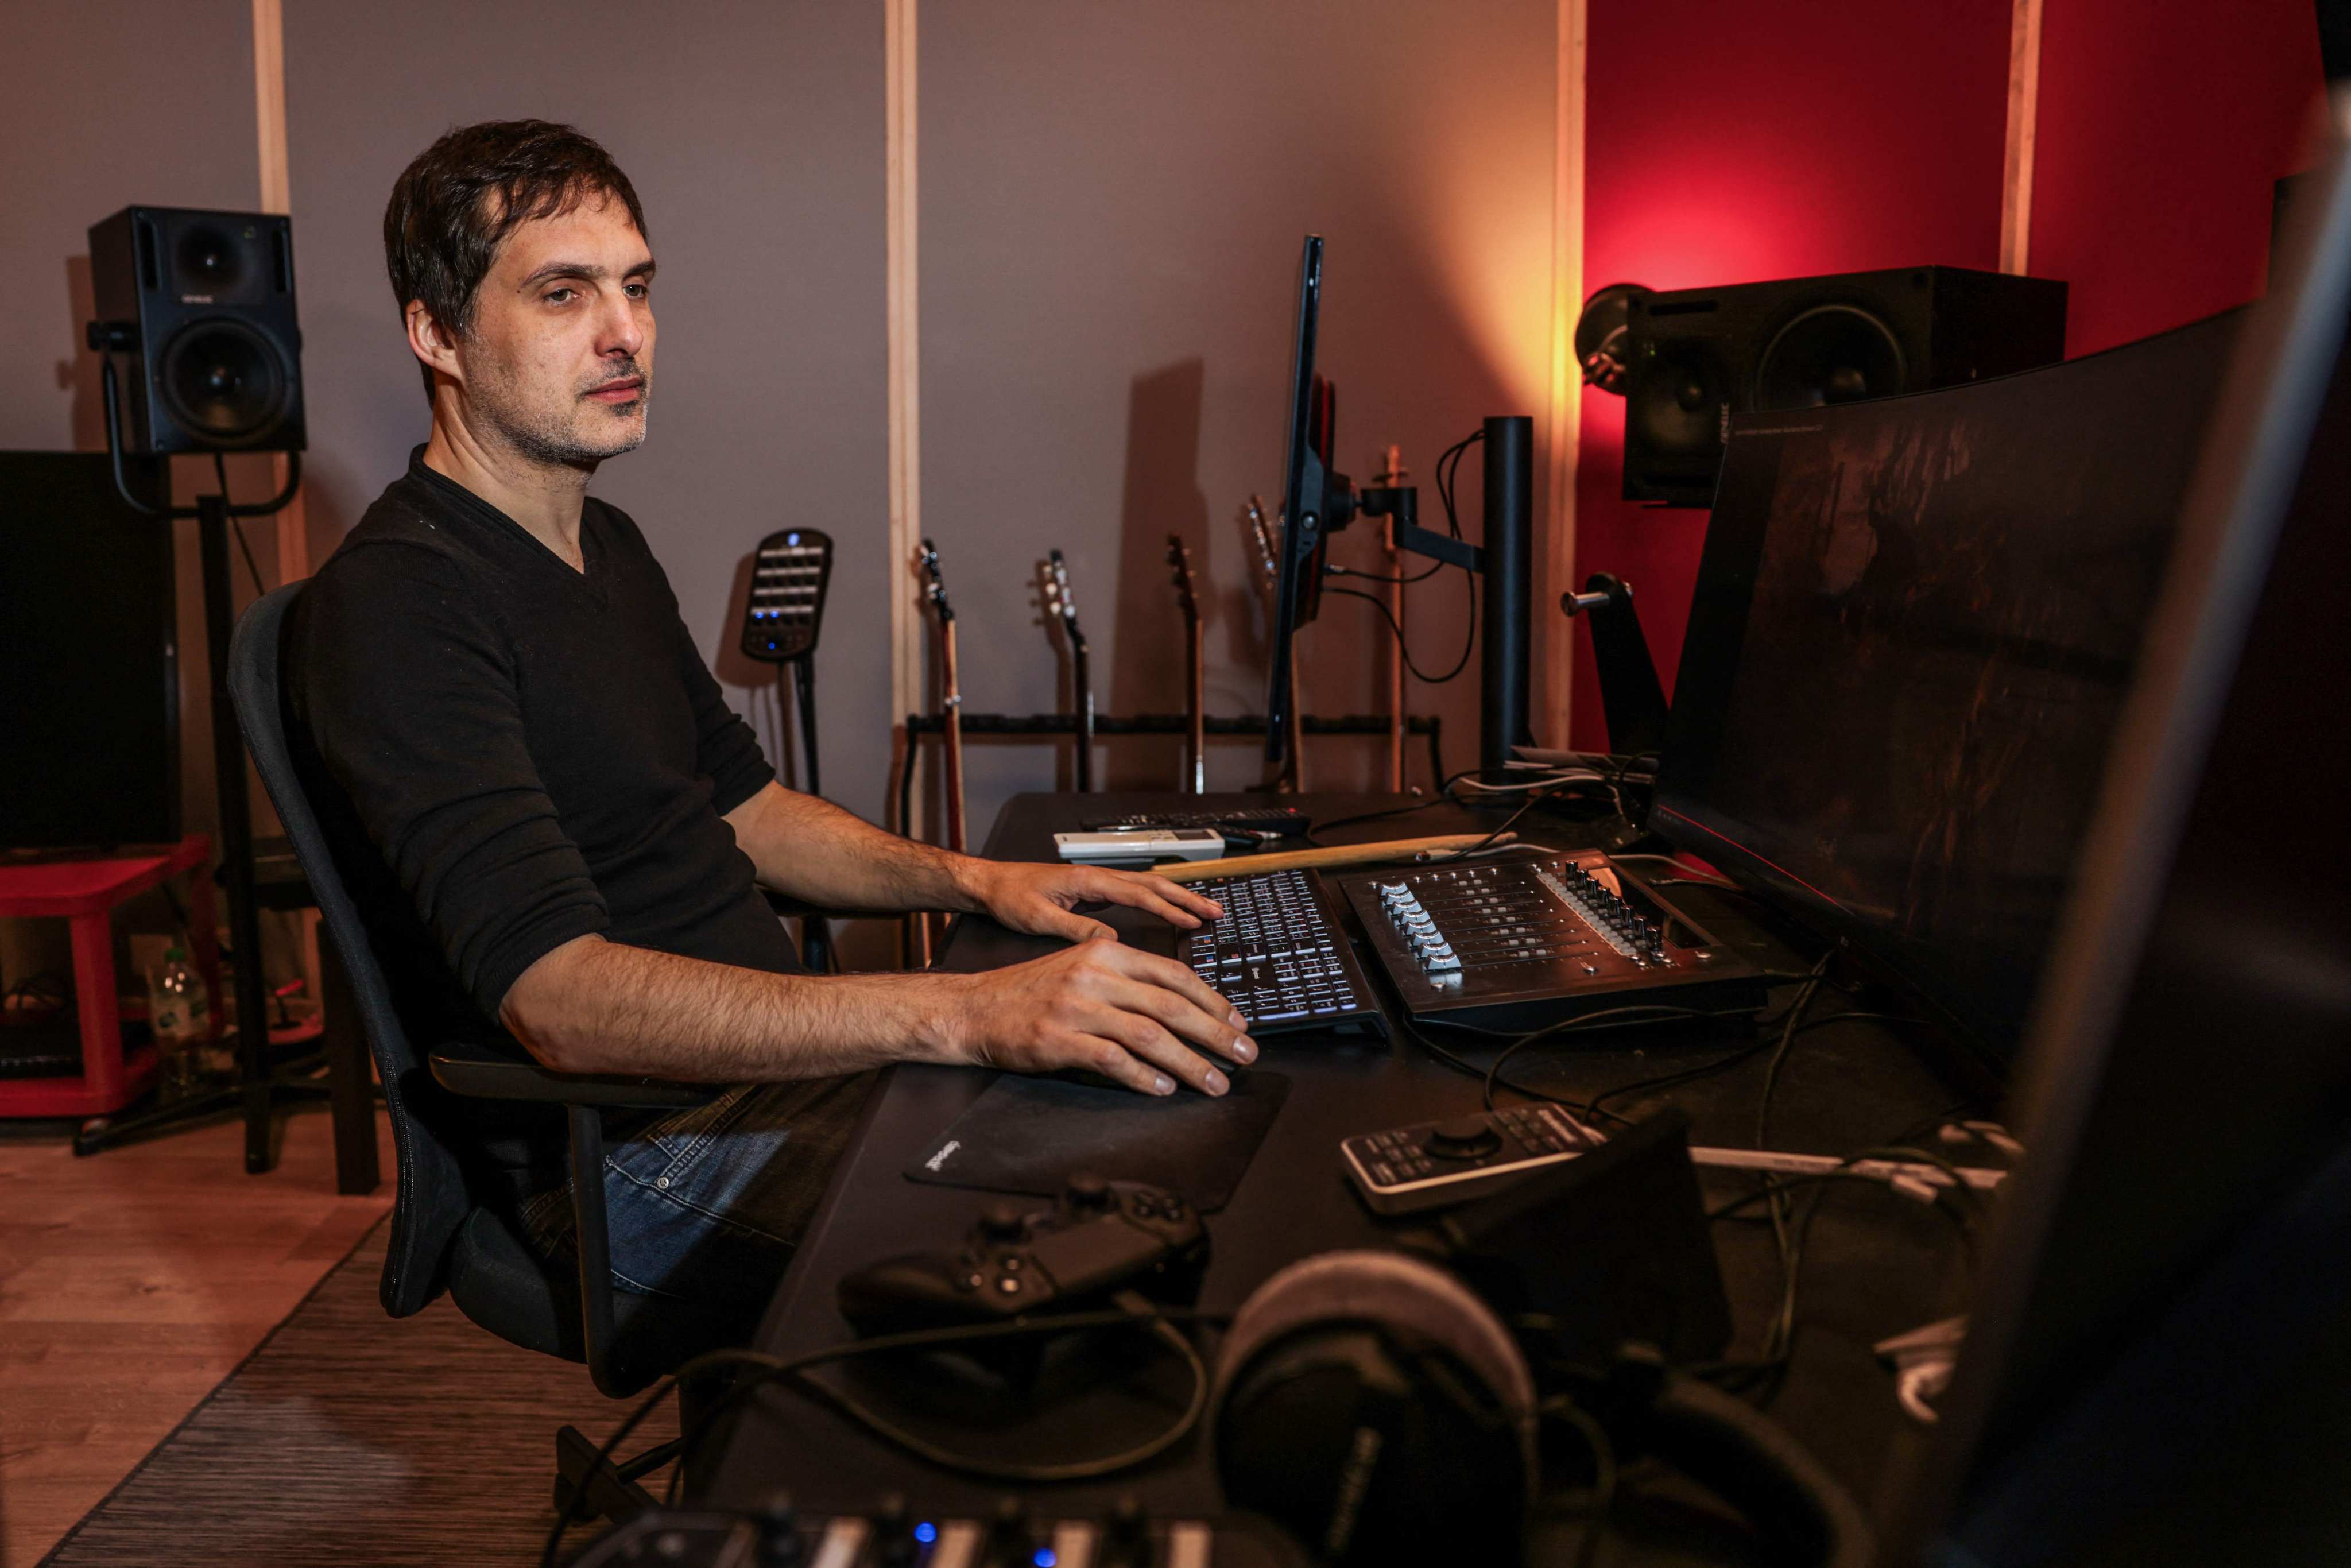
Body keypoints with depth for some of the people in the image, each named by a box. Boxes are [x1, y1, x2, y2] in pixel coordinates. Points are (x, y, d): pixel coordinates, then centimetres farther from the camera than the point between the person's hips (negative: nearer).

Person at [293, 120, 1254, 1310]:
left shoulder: (609, 549, 14)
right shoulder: (393, 607, -18)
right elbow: (561, 998, -29)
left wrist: (971, 880, 3)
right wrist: (965, 1014, -37)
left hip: (768, 1057, 9)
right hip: (627, 1155, -8)